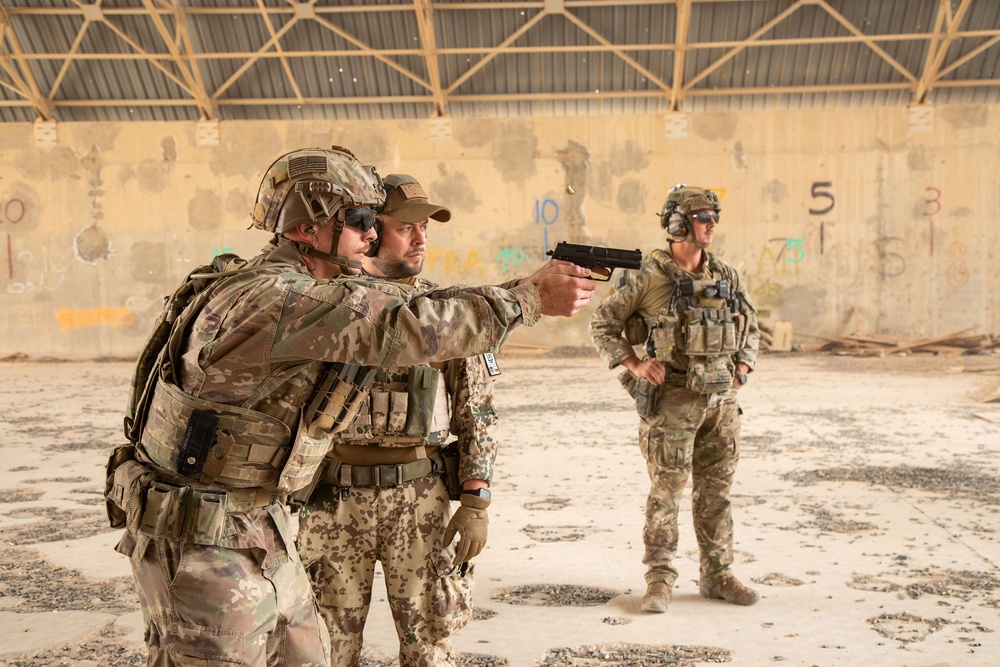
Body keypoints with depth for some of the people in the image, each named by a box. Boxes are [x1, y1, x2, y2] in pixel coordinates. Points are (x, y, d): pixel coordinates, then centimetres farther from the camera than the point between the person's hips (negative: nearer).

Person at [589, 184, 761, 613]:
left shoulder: (725, 275, 8)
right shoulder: (648, 277, -8)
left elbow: (749, 324, 23)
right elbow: (602, 324, -2)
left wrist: (744, 365, 9)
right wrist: (634, 365, -9)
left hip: (721, 401, 5)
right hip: (671, 400, -5)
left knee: (716, 491, 12)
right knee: (666, 491, 1)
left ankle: (717, 577, 23)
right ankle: (659, 579, 13)